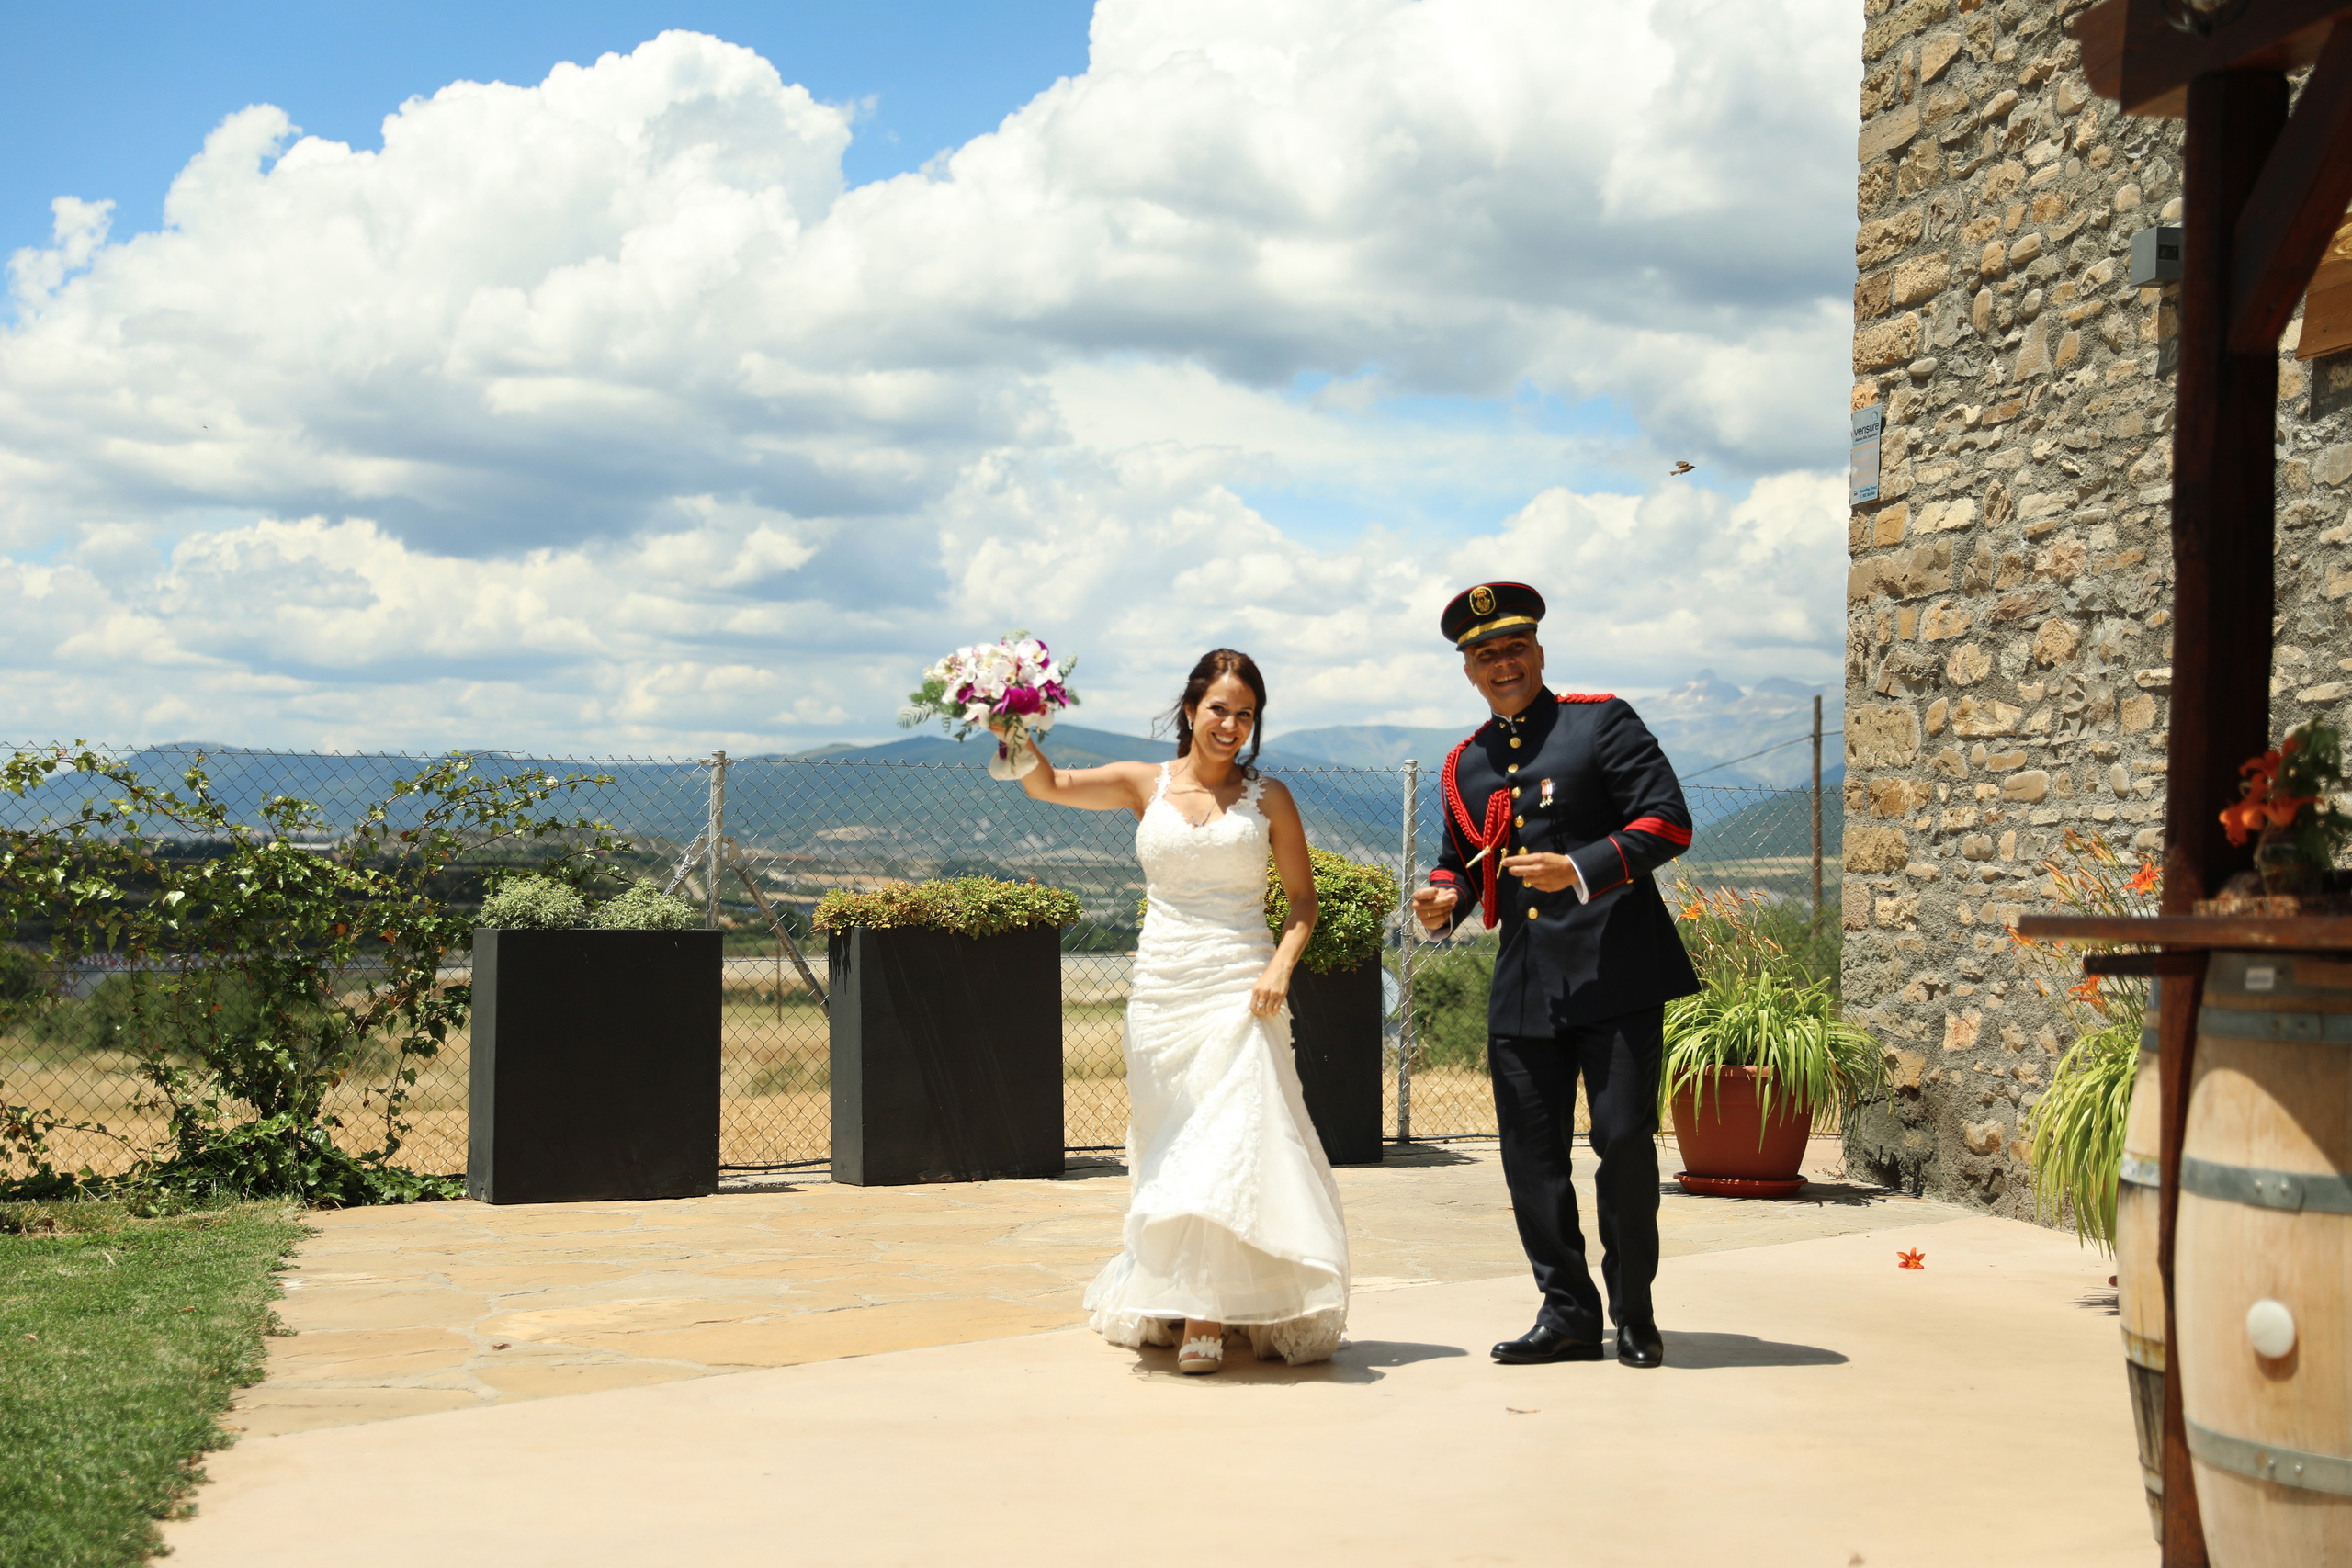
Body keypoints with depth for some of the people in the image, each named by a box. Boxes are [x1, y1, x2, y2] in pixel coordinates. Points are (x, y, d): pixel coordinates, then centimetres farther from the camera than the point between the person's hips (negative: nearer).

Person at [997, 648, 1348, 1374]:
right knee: (1171, 1146, 8)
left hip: (1238, 988, -2)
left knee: (1231, 1138, -12)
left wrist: (1281, 966, -10)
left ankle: (1210, 1316, -12)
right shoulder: (1145, 784, 7)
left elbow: (1302, 897, 7)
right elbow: (1049, 784, -4)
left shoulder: (1268, 797, 5)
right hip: (1162, 988, 2)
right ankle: (1166, 1303, 23)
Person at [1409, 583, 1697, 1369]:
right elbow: (1460, 857, 28)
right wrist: (1444, 898, 4)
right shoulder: (1465, 764, 17)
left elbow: (1668, 820, -7)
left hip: (1616, 972, -5)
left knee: (1625, 1140, -4)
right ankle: (1567, 1312, 15)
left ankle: (1634, 1313, 12)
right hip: (1523, 983, 5)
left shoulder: (1601, 722, 0)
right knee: (1531, 1154, 3)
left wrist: (1581, 870, -19)